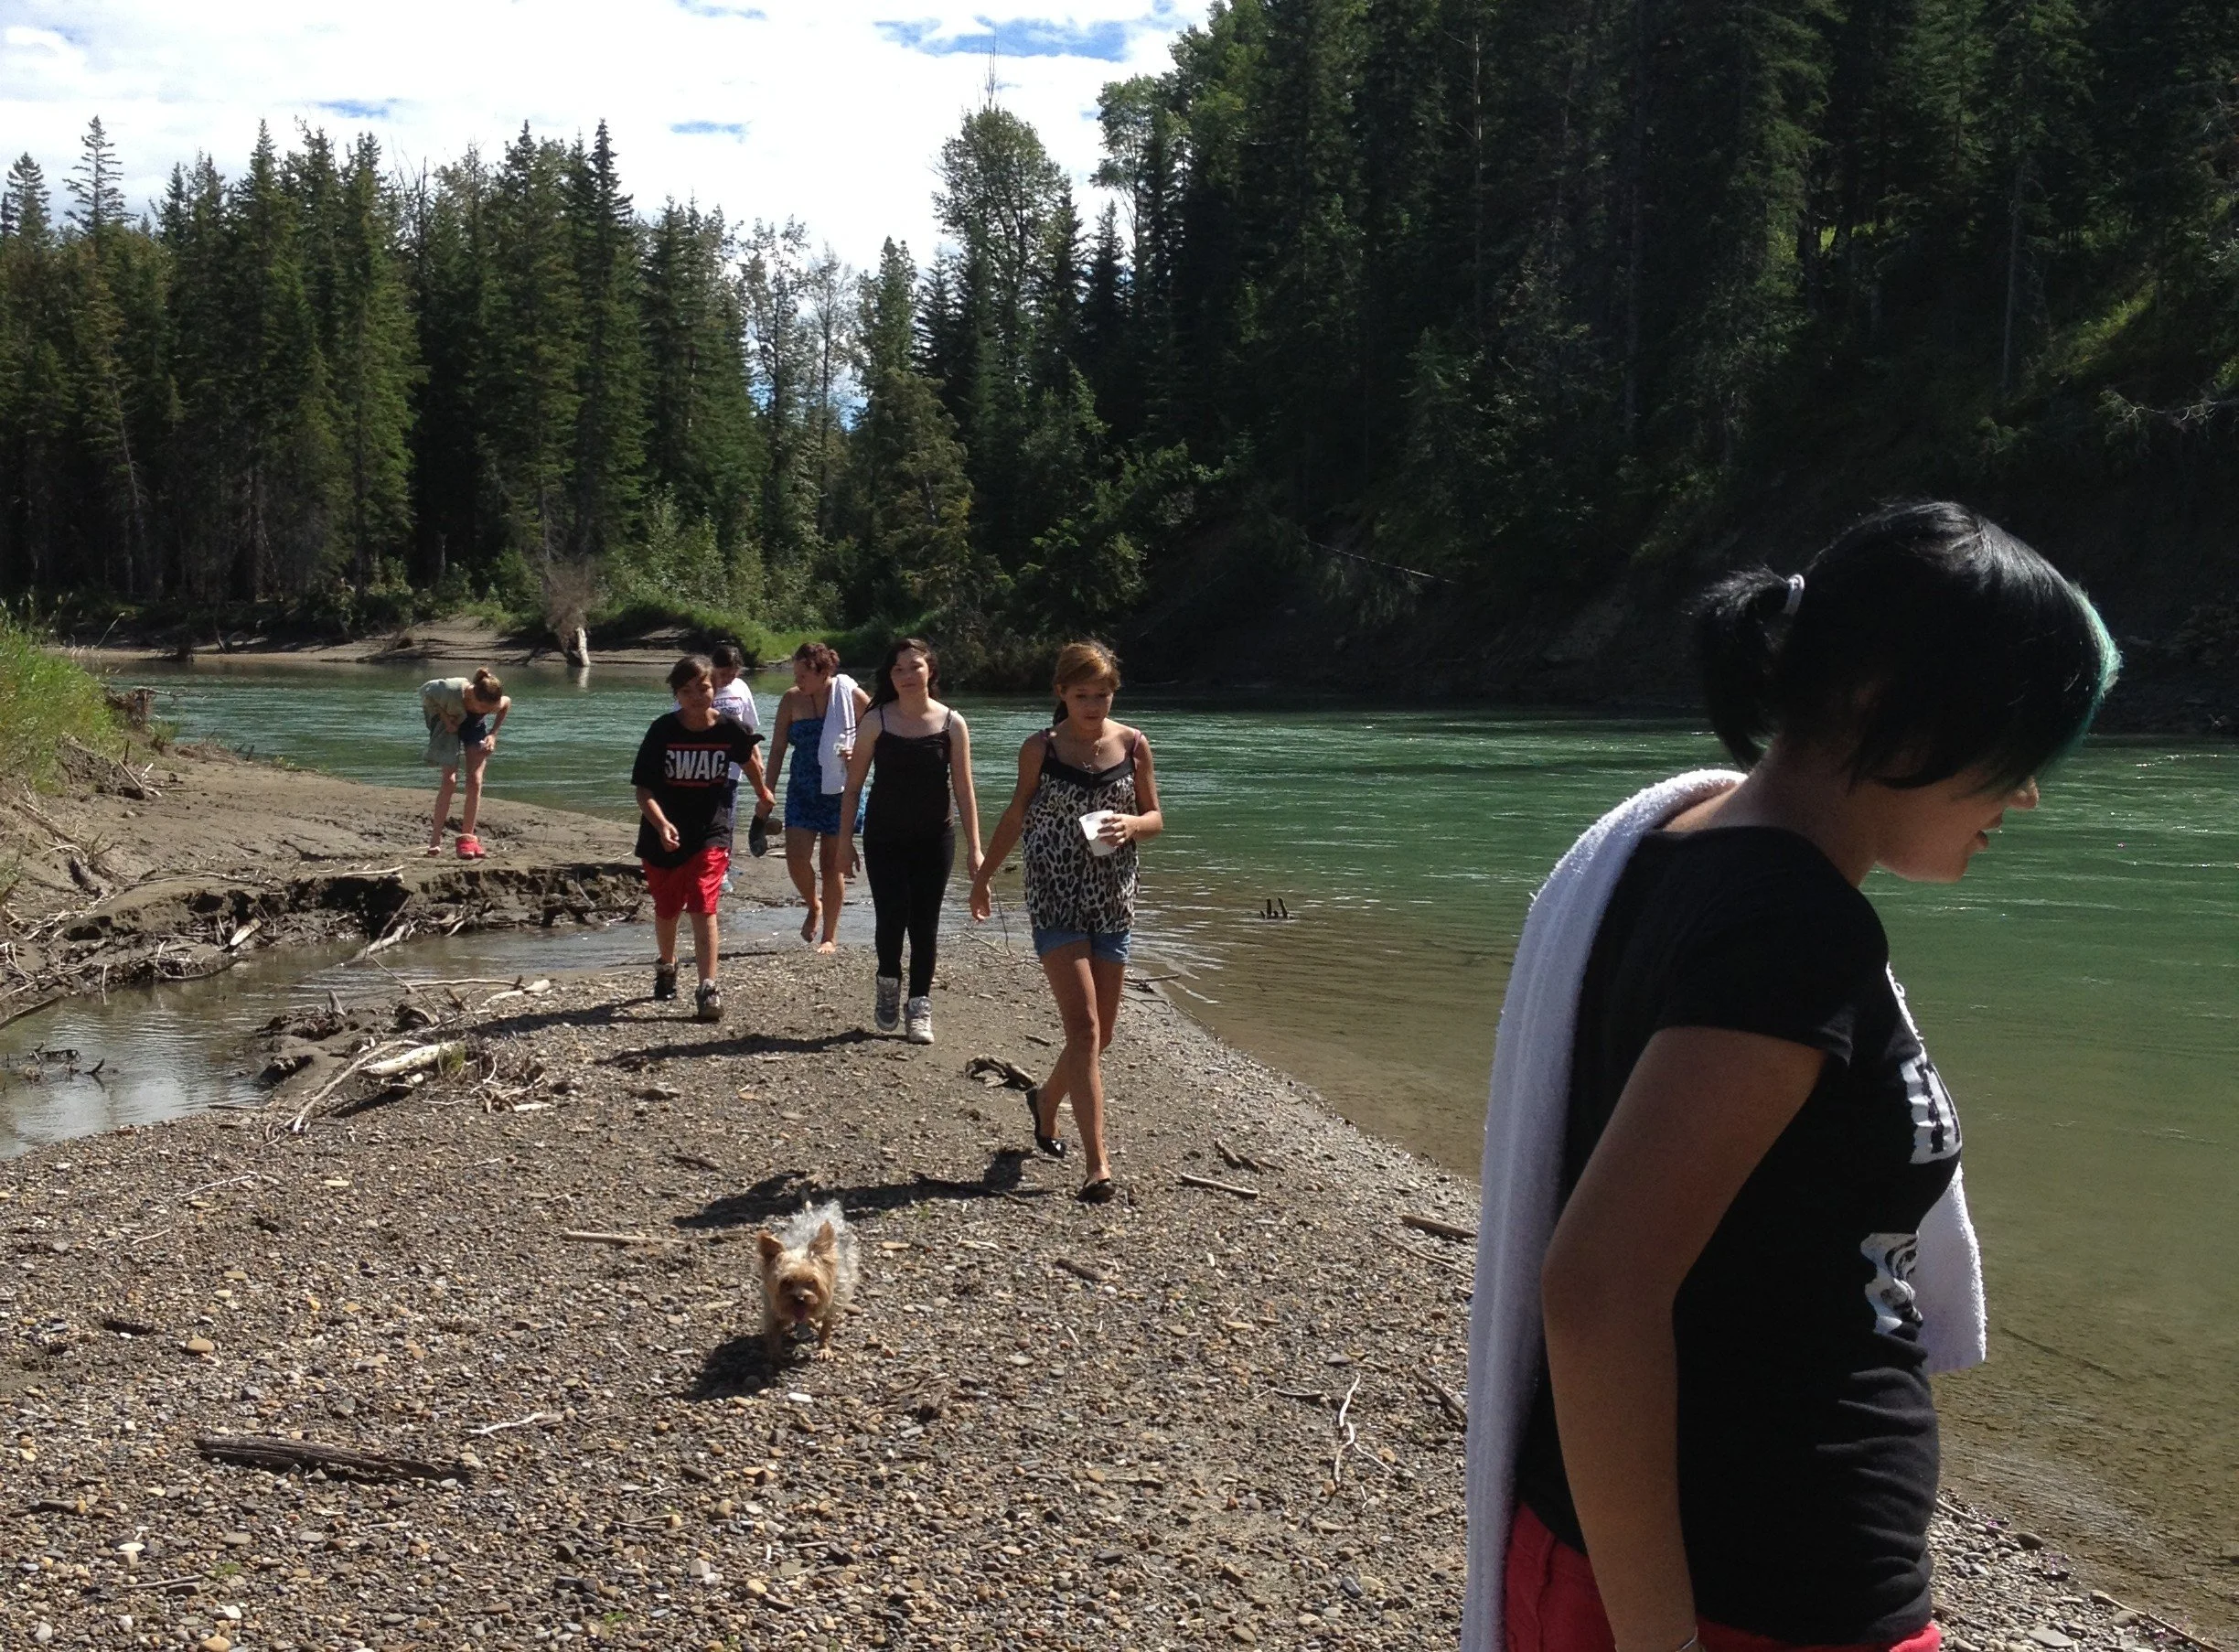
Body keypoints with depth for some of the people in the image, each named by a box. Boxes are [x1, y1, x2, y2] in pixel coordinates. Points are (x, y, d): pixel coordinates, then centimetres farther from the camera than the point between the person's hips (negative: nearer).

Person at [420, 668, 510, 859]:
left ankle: (467, 837, -1)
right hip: (449, 724, -2)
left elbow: (508, 703, -6)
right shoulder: (452, 691, -40)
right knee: (449, 779, -15)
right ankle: (435, 839, -11)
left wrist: (493, 734, -13)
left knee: (475, 782, -9)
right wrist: (444, 717, -22)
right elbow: (426, 690, -18)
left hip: (475, 727, 3)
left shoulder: (497, 702, -33)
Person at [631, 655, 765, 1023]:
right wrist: (661, 824, -30)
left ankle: (709, 989, -16)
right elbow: (644, 788, -14)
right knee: (666, 909, 18)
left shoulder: (728, 728, -8)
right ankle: (666, 968, 44)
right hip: (665, 835, 1)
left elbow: (748, 757, 16)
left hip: (710, 832, -1)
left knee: (703, 908, -15)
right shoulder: (663, 730, -12)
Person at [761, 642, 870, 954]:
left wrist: (859, 753, -18)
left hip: (839, 791, -2)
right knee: (796, 857, -9)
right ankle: (814, 906, 23)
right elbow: (778, 749, 4)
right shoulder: (791, 699, -1)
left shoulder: (852, 697, -8)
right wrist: (767, 794, 2)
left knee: (832, 864, 3)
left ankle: (830, 937, 15)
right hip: (802, 791, 2)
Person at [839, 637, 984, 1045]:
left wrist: (974, 848, -4)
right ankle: (889, 984, 20)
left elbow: (964, 790, -1)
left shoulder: (951, 724, -3)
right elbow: (853, 785, 1)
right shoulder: (877, 721, -4)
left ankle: (919, 1006, 17)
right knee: (892, 916, -9)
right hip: (885, 839, 0)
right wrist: (845, 840, -2)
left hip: (934, 839, 1)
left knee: (925, 924, 3)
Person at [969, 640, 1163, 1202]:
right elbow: (1017, 815, 11)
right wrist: (984, 876, 18)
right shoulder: (1040, 749, -3)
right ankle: (1097, 1164, -13)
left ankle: (1046, 1099, 41)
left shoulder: (1133, 745, 2)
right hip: (1056, 898, -3)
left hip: (1113, 900, 3)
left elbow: (1155, 817, 8)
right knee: (1084, 1026, -13)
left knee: (1100, 1032, 11)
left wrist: (1130, 825, -15)